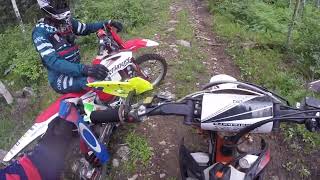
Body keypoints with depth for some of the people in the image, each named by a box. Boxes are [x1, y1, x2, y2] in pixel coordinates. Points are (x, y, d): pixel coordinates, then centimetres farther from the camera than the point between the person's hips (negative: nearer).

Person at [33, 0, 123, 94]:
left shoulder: (66, 21, 6)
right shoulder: (40, 31, -16)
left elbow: (85, 28, 20)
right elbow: (52, 61, -27)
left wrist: (108, 23, 3)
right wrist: (84, 69, -41)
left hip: (75, 69, 9)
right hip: (60, 78, -9)